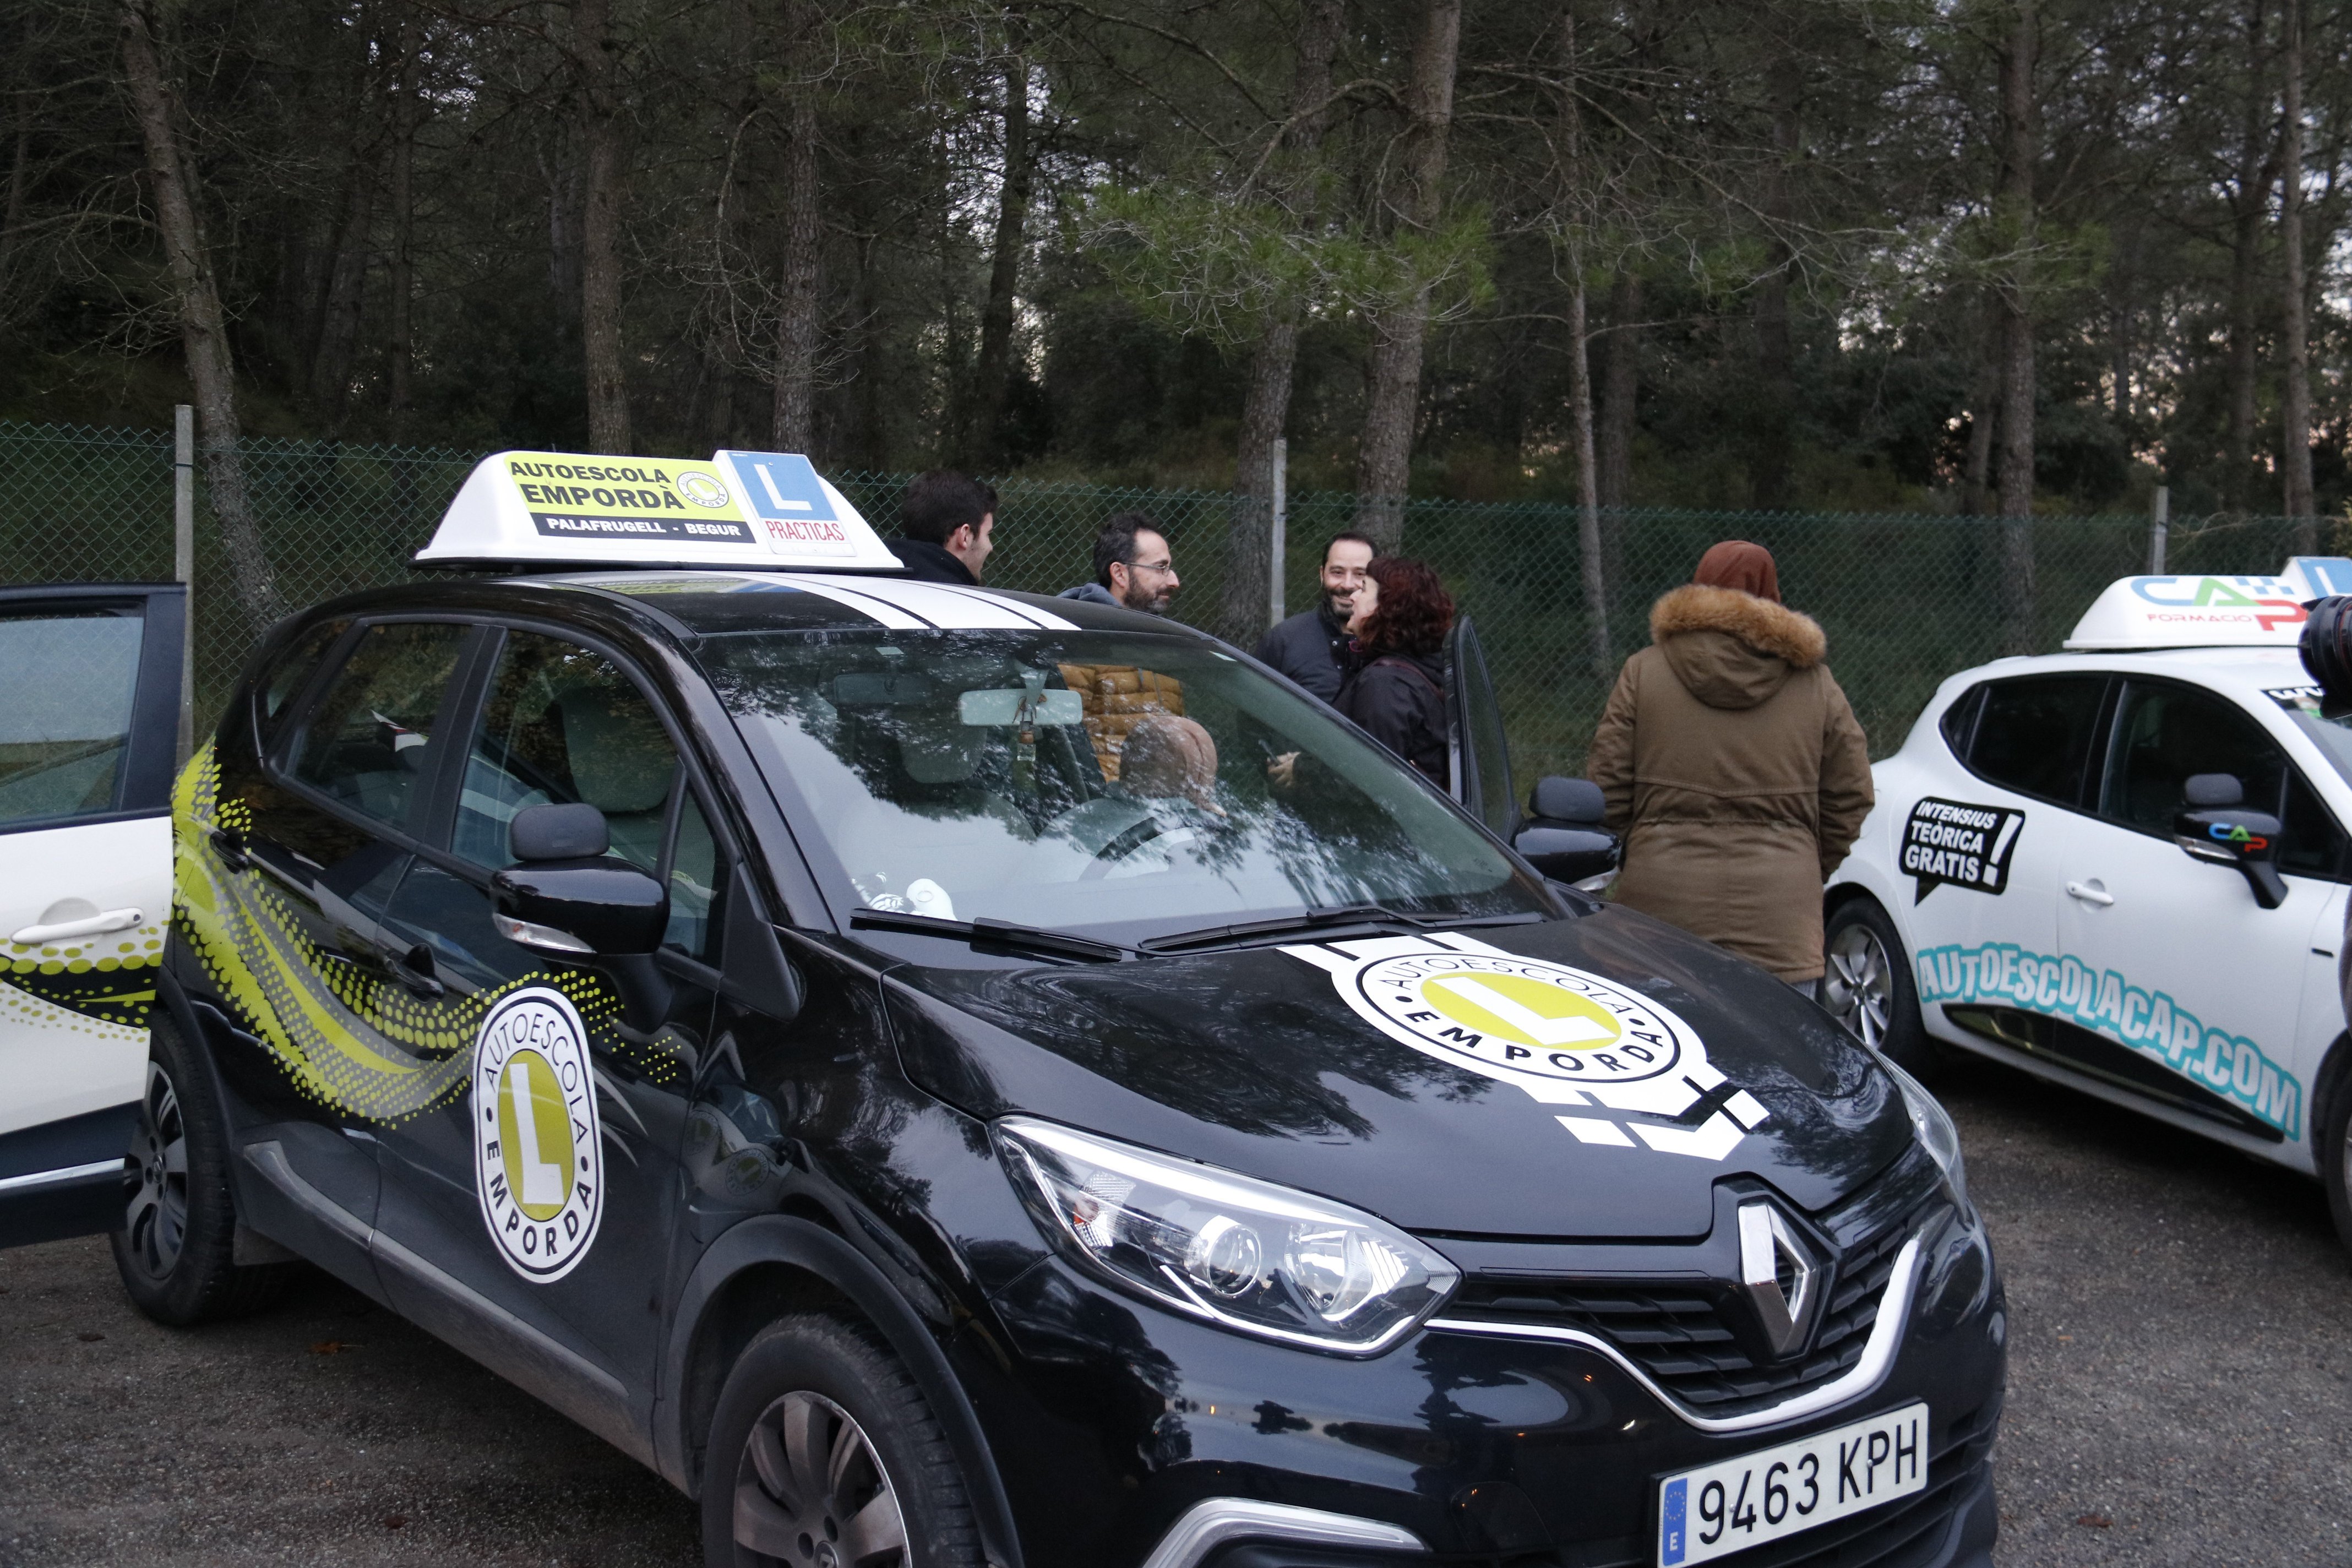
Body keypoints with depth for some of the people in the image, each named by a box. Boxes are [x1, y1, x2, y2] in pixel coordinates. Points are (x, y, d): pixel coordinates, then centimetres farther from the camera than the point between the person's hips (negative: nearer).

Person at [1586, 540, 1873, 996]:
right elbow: (1850, 798, 9)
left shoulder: (1643, 672, 4)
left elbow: (1609, 790, 1)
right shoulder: (1814, 683, 8)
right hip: (1780, 918, 1)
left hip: (1663, 906, 0)